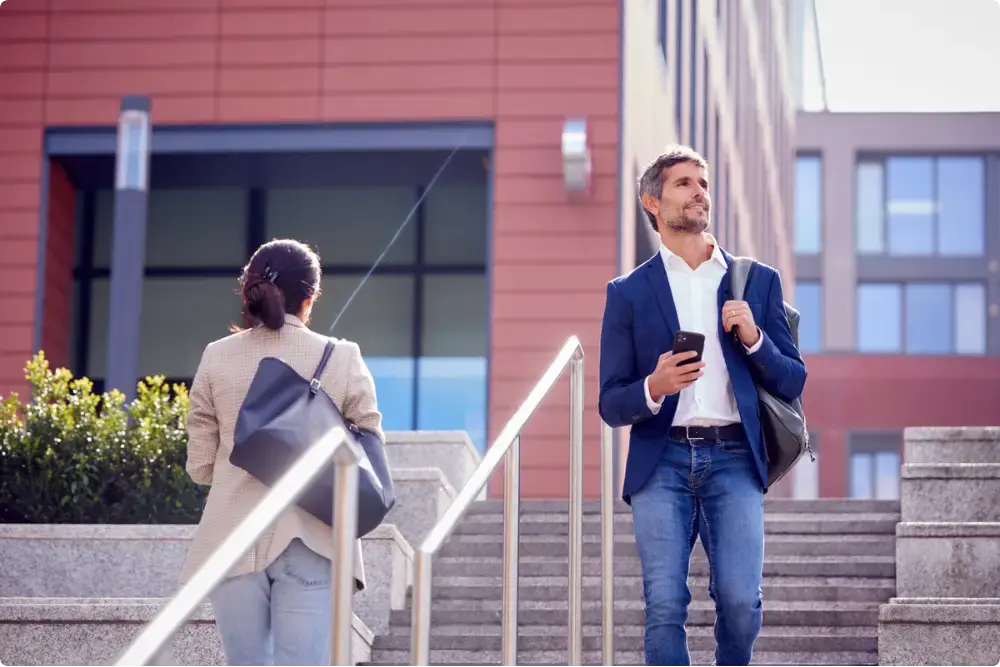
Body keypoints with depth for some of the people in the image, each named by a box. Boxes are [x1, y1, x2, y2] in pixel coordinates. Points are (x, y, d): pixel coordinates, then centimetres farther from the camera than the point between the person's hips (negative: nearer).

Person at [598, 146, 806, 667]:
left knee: (740, 600, -13)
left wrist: (755, 339, -5)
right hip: (661, 462, 0)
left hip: (734, 458, 0)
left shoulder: (758, 281, 16)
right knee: (665, 606, -11)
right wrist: (654, 388, -12)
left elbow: (793, 382, 14)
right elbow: (610, 405, 10)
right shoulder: (629, 292, 12)